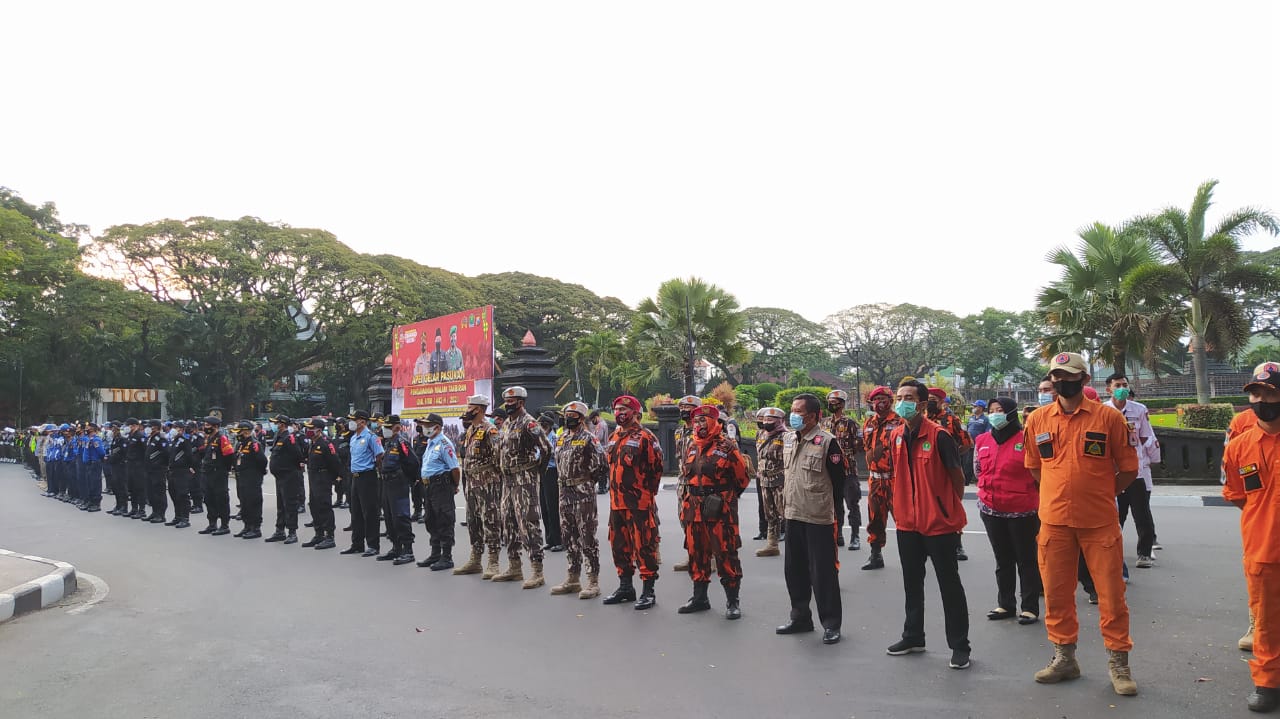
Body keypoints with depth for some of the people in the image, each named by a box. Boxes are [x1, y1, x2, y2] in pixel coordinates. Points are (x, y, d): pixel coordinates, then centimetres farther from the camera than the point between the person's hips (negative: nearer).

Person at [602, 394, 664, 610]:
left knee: (644, 547, -4)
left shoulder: (645, 437, -10)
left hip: (640, 503, -8)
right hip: (617, 502, 8)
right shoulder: (614, 437, 14)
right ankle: (625, 587, 29)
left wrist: (647, 493, -5)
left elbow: (657, 467, -10)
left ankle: (648, 591, 5)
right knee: (620, 545, 16)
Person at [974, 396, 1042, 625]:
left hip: (1022, 510, -5)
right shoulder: (982, 441, 5)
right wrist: (990, 489, 10)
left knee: (1026, 560, 6)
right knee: (1002, 560, 14)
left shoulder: (1026, 440, -11)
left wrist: (1020, 492, -2)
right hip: (991, 510, 5)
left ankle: (1030, 607, 14)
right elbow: (978, 470, 17)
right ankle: (1005, 604, 24)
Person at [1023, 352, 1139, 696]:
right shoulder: (1038, 419, 4)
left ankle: (1118, 663, 18)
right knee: (1056, 592, 10)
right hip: (1054, 521, 3)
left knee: (1111, 593, 3)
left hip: (1100, 522, -2)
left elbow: (1128, 468, 2)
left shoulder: (1108, 417, -4)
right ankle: (1064, 657, 25)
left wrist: (1099, 495, 3)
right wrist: (1060, 493, 10)